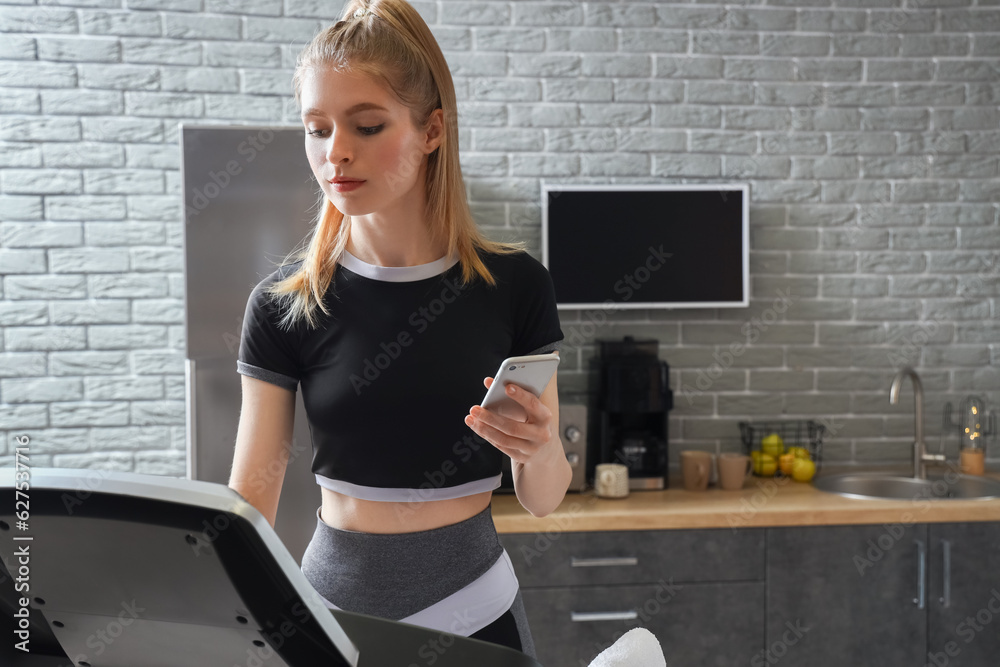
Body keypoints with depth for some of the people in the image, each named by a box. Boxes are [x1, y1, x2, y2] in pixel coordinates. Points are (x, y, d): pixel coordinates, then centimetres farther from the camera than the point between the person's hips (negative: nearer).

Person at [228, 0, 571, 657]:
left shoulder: (514, 284, -9)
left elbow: (543, 500, -4)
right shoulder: (285, 304, -8)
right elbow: (249, 503, -6)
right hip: (332, 601, 0)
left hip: (473, 604, 0)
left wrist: (538, 449, -24)